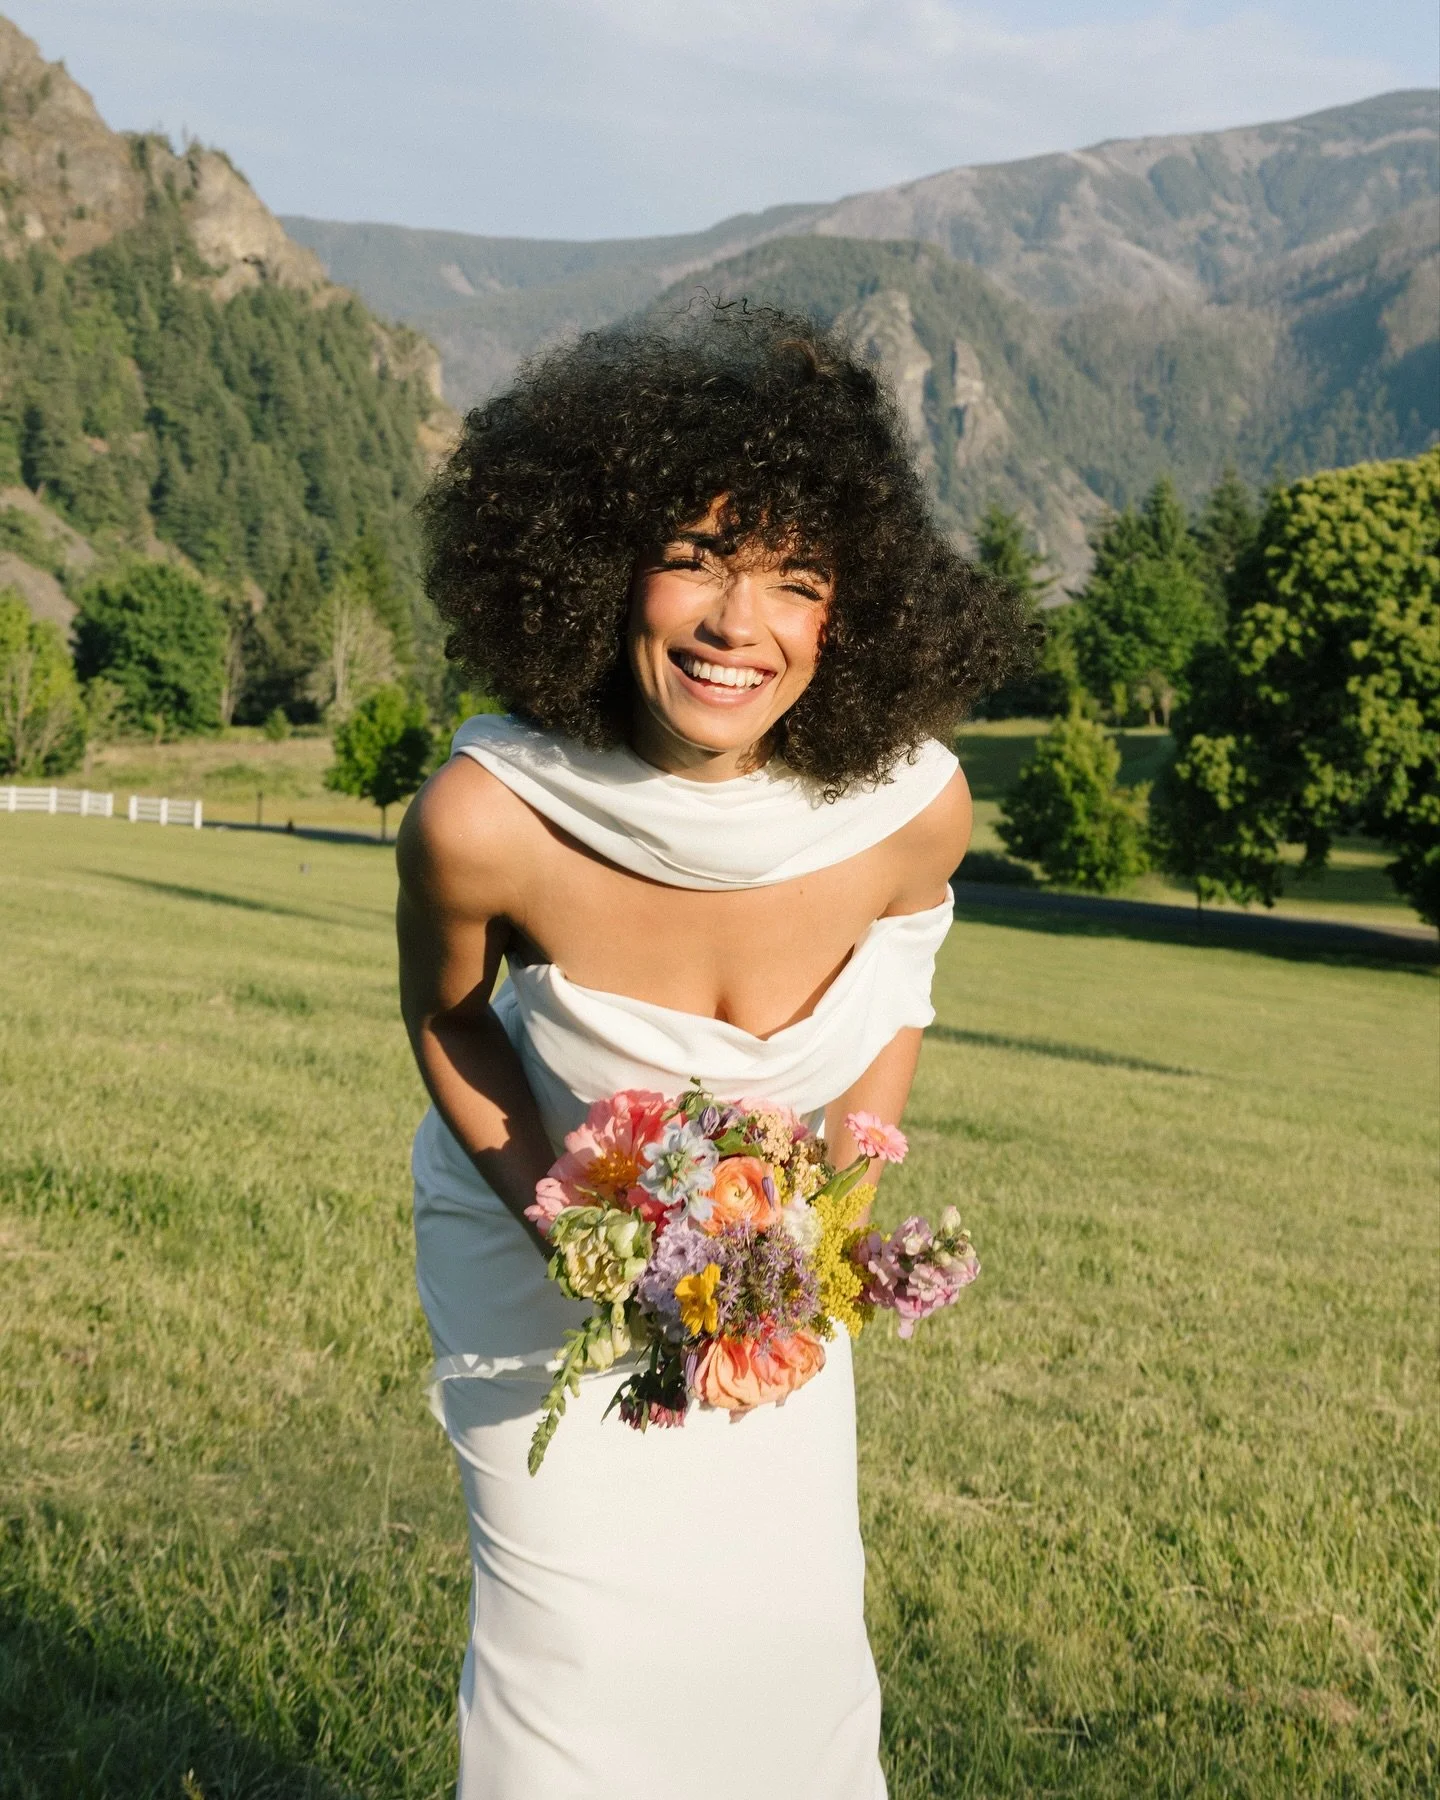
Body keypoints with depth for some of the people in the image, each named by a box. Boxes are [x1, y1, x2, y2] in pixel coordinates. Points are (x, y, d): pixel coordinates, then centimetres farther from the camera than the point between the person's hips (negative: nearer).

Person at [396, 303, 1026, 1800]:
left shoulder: (912, 802, -26)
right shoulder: (481, 816, -31)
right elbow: (446, 1016, -8)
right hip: (532, 1224, -2)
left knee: (794, 1612, 7)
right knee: (575, 1621, -3)